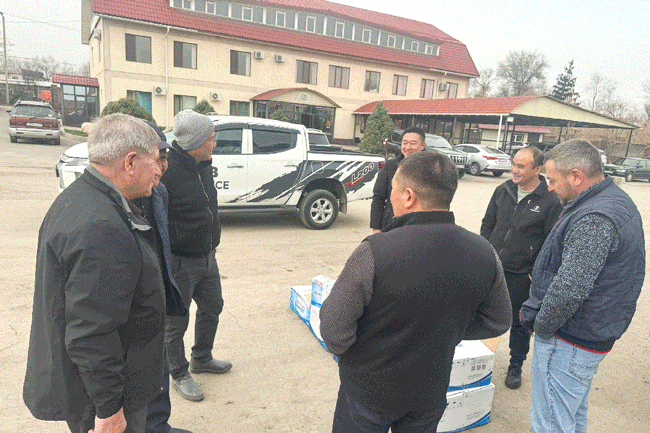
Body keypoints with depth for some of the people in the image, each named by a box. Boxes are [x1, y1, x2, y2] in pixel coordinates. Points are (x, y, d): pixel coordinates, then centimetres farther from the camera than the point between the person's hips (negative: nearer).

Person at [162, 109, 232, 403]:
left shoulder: (203, 165, 4)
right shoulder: (166, 171, -24)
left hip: (207, 257, 9)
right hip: (179, 263, -9)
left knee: (212, 308, 22)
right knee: (176, 322, 10)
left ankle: (202, 359, 45)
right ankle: (179, 375, 33)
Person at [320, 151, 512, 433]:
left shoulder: (374, 252, -31)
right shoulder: (484, 254, -14)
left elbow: (334, 332, -23)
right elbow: (498, 322, 1)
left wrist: (342, 350, 0)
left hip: (368, 391, -4)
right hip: (431, 394, 4)